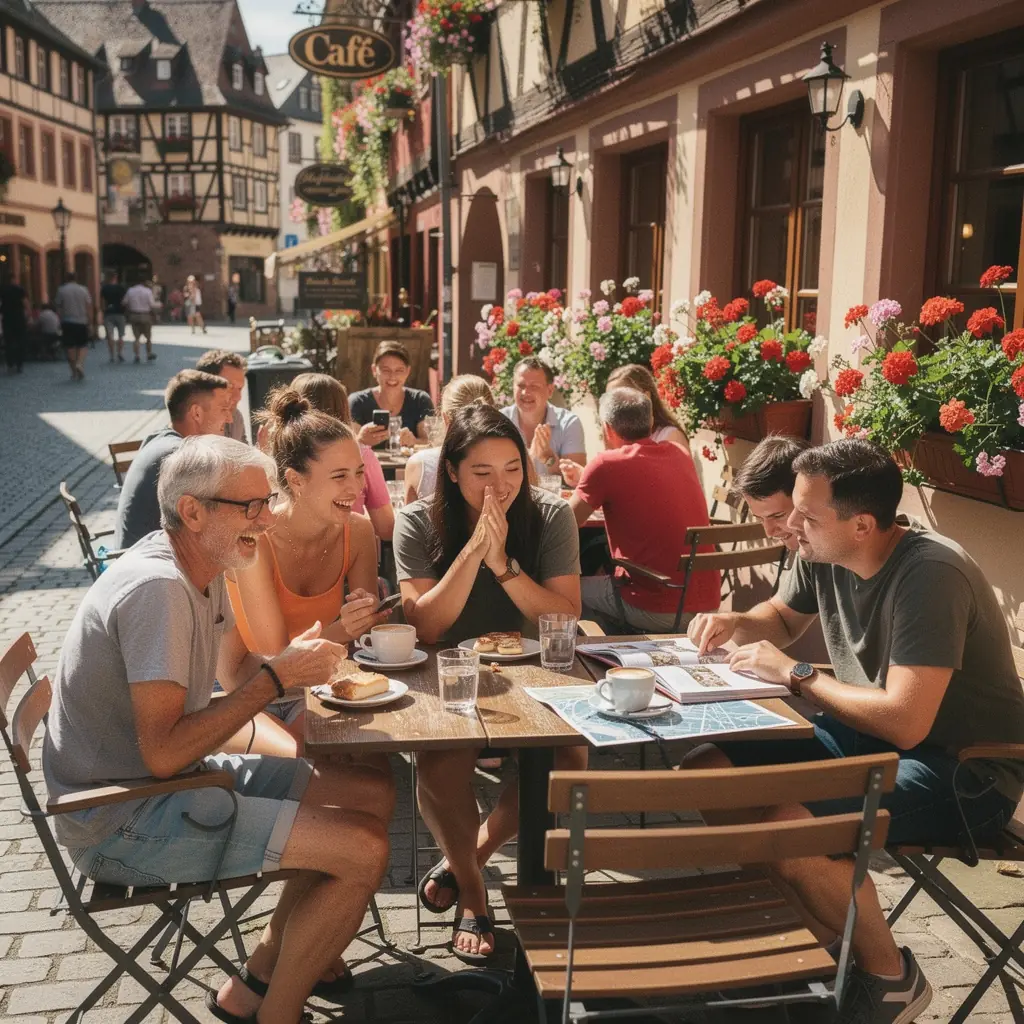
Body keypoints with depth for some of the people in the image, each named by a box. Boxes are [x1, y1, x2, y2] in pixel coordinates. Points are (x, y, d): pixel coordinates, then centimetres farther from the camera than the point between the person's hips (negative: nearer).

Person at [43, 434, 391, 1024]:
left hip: (176, 776, 10)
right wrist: (277, 677, -21)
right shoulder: (158, 587, -25)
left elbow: (235, 674, 14)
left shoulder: (205, 566, 5)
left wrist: (303, 656, -5)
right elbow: (164, 753, -27)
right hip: (120, 821, -10)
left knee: (370, 793, 7)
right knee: (365, 848, -18)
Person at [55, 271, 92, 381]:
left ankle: (74, 372, 6)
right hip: (82, 322, 1)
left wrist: (61, 319, 5)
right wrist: (90, 321, 6)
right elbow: (89, 307, 0)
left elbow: (58, 307, -2)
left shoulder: (61, 290, -1)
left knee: (70, 347, 5)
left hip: (67, 322, -1)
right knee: (83, 345, 11)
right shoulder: (83, 289, 2)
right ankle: (79, 363, -16)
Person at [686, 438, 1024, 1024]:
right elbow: (782, 617, 18)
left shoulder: (930, 575, -27)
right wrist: (734, 623, -4)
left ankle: (890, 977, -1)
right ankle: (809, 924, 13)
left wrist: (796, 674, -22)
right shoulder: (822, 557, -4)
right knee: (710, 763, -3)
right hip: (869, 733, 8)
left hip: (966, 773, -8)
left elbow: (904, 723, -33)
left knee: (792, 830, -31)